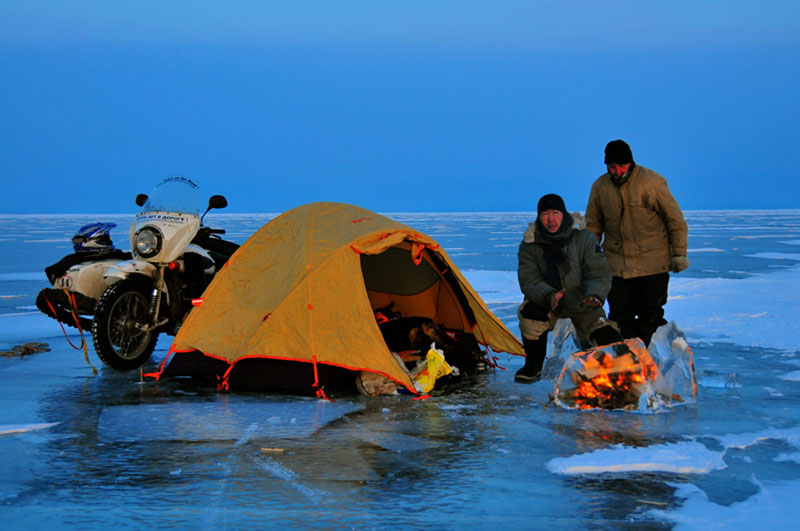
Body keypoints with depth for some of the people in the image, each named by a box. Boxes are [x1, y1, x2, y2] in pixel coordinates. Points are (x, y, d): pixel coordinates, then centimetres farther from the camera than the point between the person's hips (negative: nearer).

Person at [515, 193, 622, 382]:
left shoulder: (583, 237, -13)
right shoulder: (529, 245, -11)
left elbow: (599, 273, -14)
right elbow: (529, 281, -15)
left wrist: (595, 295, -35)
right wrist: (548, 296, -36)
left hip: (582, 303, 0)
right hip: (546, 303, 1)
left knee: (609, 341, -17)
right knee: (529, 314, -31)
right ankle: (533, 366, -9)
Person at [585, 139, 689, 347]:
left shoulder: (652, 182, -8)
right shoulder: (600, 186, 3)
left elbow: (675, 220, -1)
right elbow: (593, 226, 15)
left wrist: (679, 253, -4)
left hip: (653, 265, -3)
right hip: (616, 266, 3)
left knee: (650, 317, 3)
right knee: (620, 317, 3)